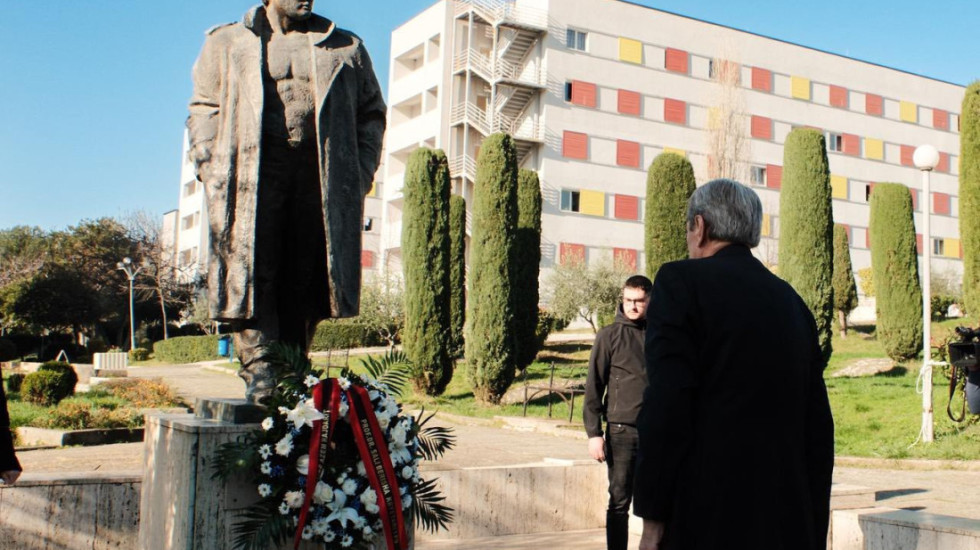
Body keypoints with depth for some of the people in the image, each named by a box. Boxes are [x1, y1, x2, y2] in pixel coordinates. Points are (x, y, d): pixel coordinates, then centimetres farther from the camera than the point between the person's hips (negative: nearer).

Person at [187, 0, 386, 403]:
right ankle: (258, 369, -17)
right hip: (252, 173, -1)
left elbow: (371, 113, 20)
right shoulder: (227, 43, 21)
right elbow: (204, 110, 14)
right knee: (253, 271, -14)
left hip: (322, 176, 1)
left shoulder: (346, 48, 23)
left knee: (304, 279, -4)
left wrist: (361, 174, 5)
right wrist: (211, 171, -2)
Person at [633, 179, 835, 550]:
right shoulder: (791, 300, 13)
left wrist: (652, 518, -9)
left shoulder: (681, 281, -5)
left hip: (705, 520, -6)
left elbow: (666, 406, -15)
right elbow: (818, 423, 14)